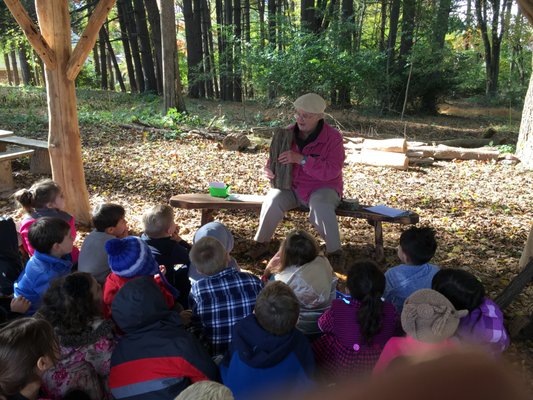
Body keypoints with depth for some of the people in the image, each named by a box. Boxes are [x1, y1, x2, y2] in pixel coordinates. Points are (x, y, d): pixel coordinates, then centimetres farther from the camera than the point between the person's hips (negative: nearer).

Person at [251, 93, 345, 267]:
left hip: (322, 188, -3)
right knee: (273, 200, -27)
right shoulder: (289, 133, -2)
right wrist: (270, 168, -17)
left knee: (320, 206, -36)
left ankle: (335, 252, -14)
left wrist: (301, 159, -33)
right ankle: (262, 242, -4)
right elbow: (276, 158, 9)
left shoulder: (332, 137, -13)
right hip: (292, 186, 3)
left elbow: (332, 171, -23)